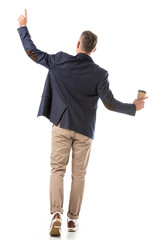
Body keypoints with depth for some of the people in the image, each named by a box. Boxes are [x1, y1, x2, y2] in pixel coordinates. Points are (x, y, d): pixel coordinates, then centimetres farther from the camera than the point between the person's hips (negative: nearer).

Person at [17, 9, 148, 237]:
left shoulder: (60, 61, -6)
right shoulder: (100, 74, -9)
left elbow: (32, 52, 3)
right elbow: (110, 103, -8)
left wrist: (23, 26, 17)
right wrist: (134, 107, 7)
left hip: (61, 125, 0)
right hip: (84, 129, 0)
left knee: (57, 169, 5)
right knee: (79, 174, 10)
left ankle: (56, 212, -13)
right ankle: (73, 218, 17)